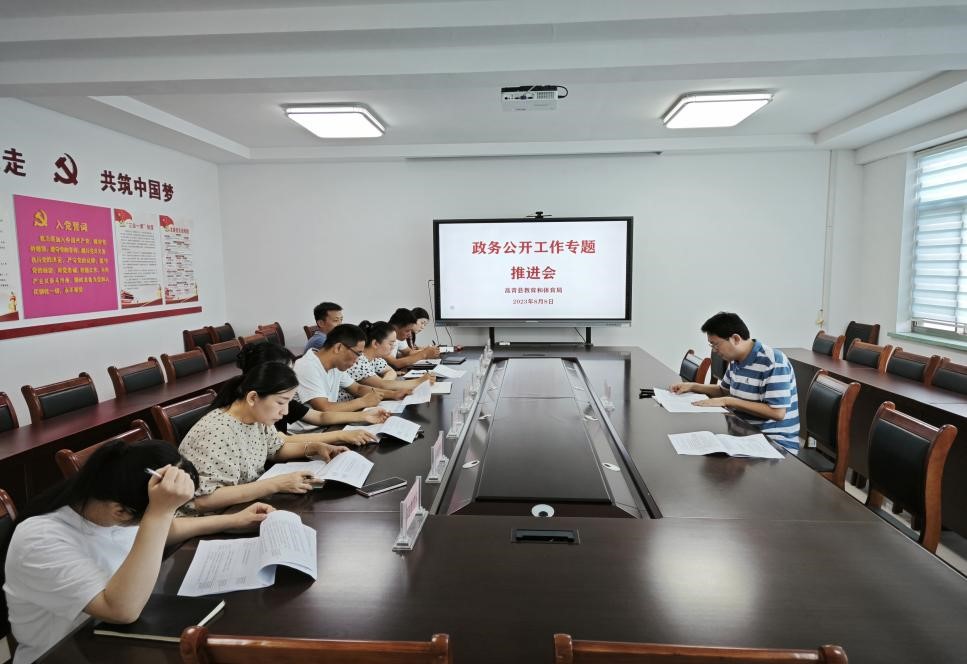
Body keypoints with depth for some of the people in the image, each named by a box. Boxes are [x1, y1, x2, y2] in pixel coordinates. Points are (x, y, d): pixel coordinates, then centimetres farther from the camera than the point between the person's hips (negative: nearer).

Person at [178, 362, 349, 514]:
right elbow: (205, 499, -32)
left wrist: (314, 447, -3)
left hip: (251, 503, 7)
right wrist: (276, 484, -32)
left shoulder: (258, 418, -3)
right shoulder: (218, 432, -27)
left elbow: (276, 448, 15)